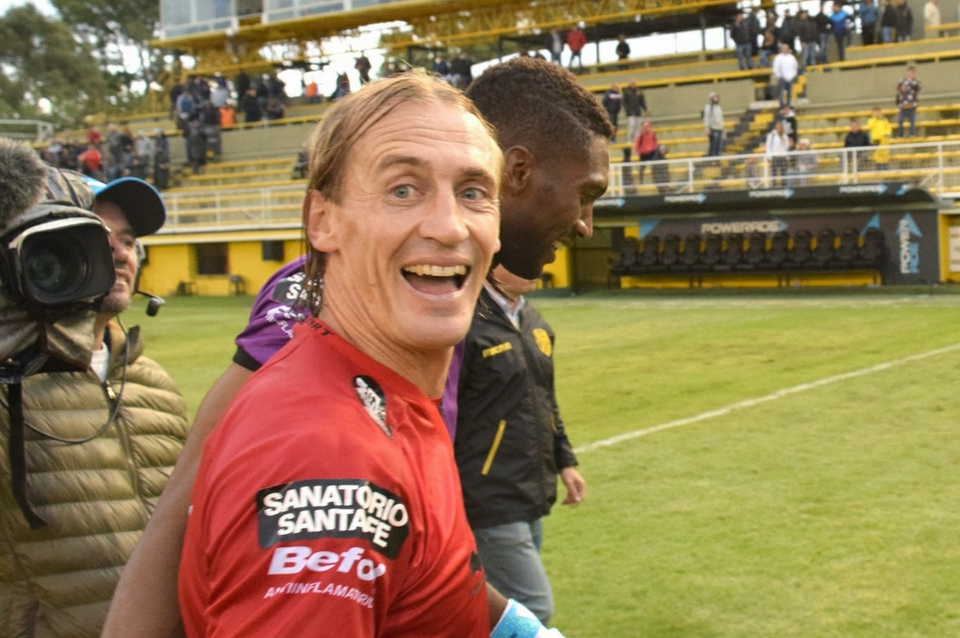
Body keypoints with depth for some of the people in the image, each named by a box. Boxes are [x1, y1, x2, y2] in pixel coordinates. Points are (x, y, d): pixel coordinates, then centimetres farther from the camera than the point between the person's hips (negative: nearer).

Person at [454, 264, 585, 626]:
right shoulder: (466, 324, -16)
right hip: (490, 500, -8)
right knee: (534, 609, -8)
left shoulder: (533, 322, 12)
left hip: (533, 496, 9)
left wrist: (564, 460, 21)